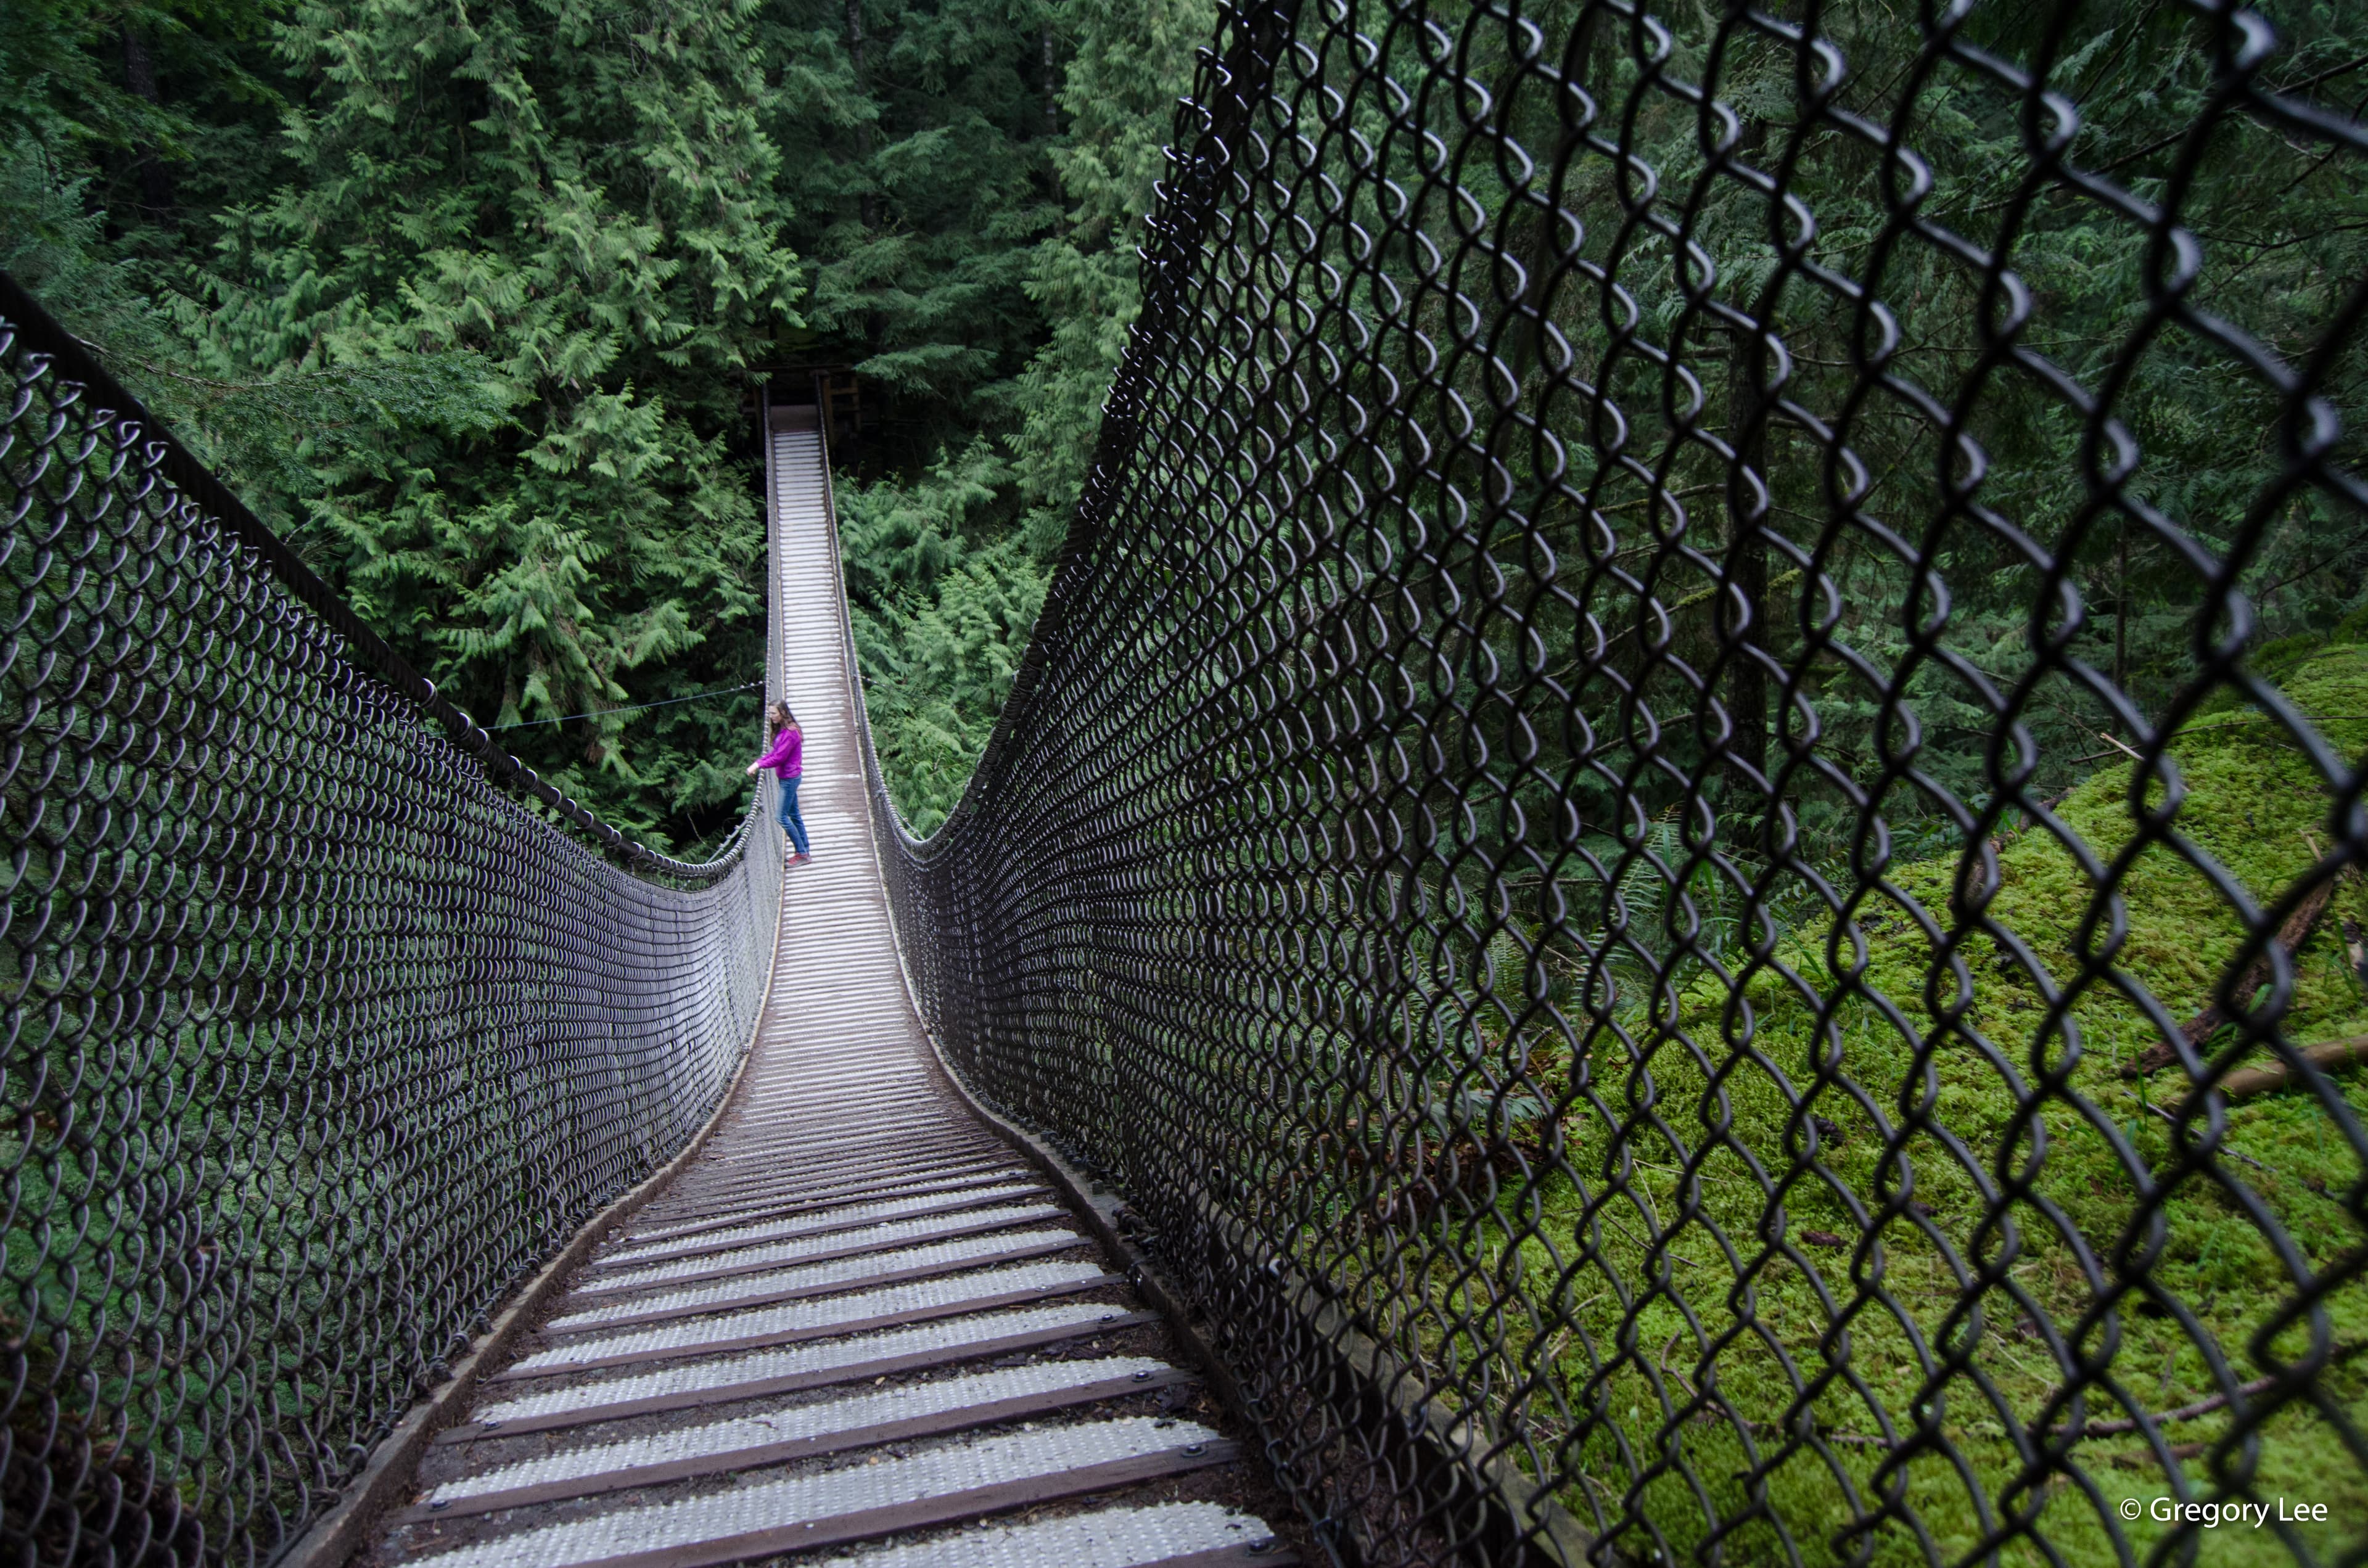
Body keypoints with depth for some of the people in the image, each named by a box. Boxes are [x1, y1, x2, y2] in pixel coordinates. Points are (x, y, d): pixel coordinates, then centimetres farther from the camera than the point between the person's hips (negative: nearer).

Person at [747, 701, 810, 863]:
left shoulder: (789, 733, -21)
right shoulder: (781, 730, 10)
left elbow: (779, 758, -21)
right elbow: (775, 752, 12)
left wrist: (759, 765, -13)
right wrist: (759, 761, -1)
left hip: (789, 778, -10)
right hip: (788, 778, 10)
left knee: (782, 817, -6)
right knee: (794, 815, 12)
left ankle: (801, 852, 2)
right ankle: (805, 852, 18)